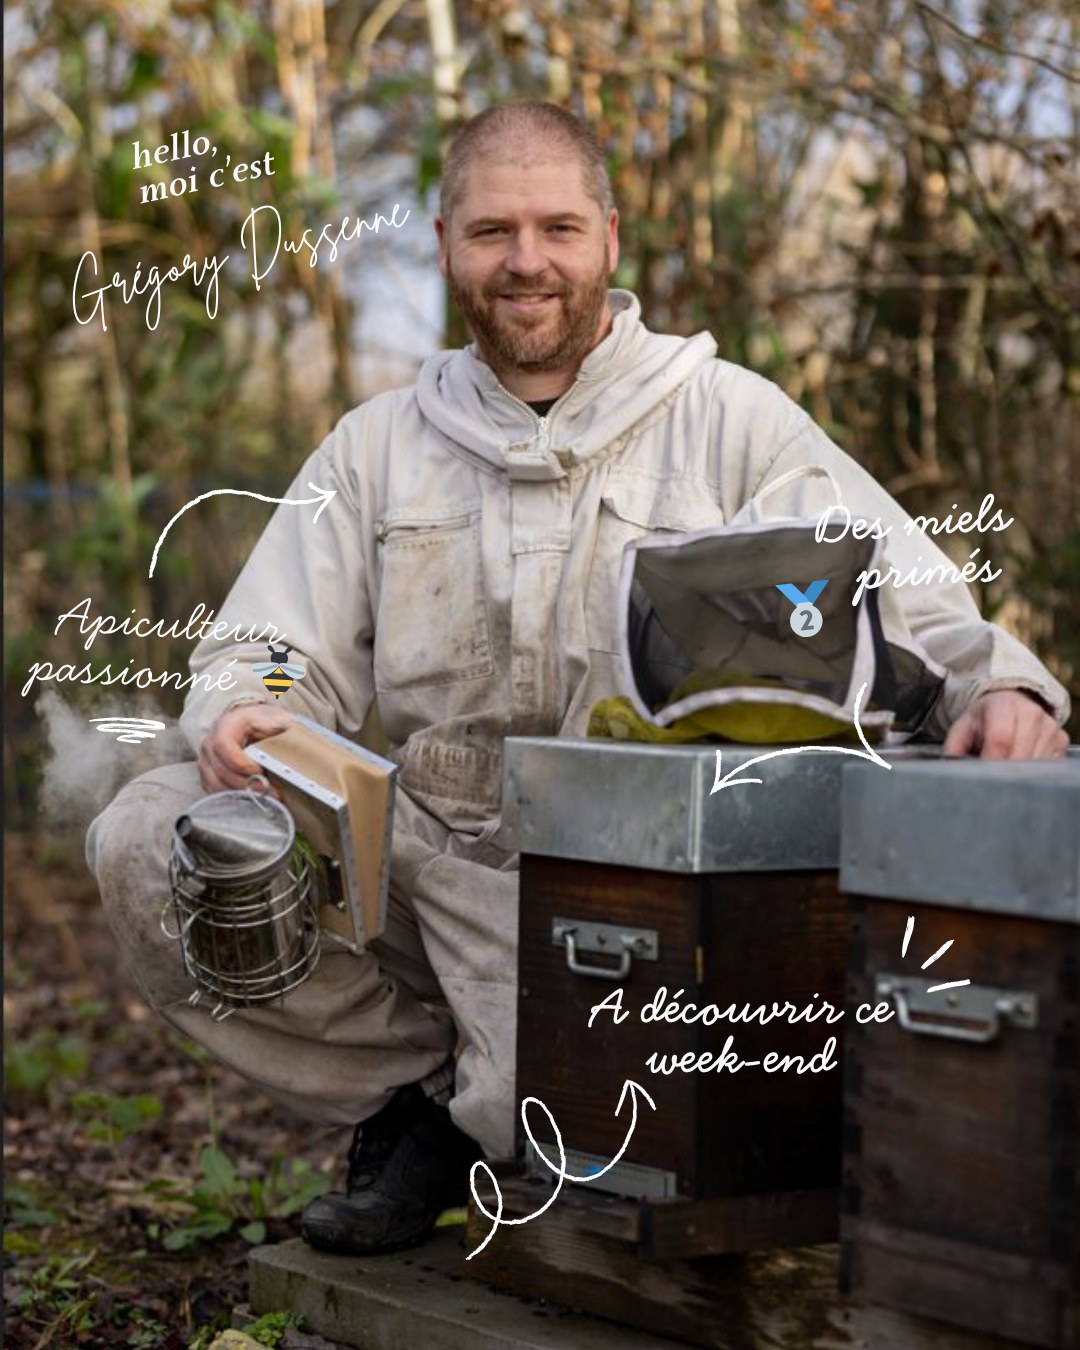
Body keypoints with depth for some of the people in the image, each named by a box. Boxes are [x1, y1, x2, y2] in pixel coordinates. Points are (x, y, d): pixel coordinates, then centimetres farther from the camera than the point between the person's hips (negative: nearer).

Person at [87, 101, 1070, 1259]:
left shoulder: (727, 421, 4)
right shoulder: (378, 447, 13)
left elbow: (910, 606, -2)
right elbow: (275, 653, 9)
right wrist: (243, 713, -17)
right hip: (419, 849, 4)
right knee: (148, 838, -17)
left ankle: (469, 1112, 9)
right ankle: (416, 1083, 1)